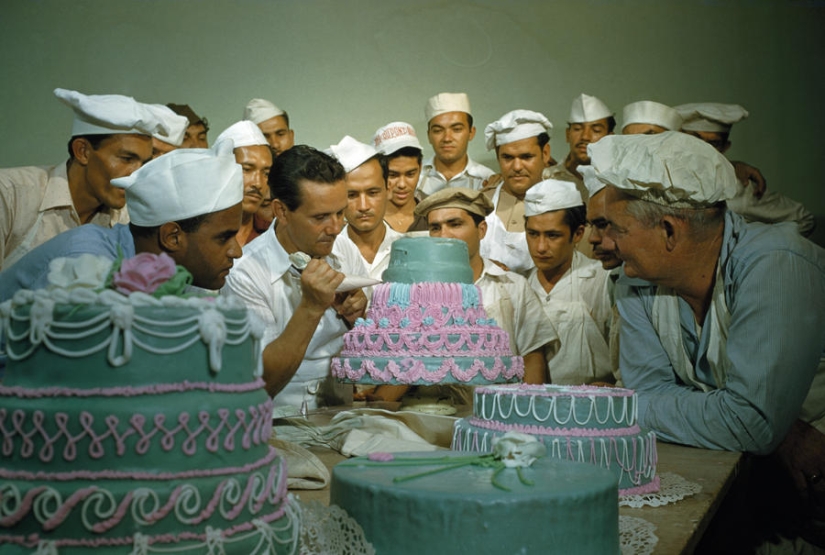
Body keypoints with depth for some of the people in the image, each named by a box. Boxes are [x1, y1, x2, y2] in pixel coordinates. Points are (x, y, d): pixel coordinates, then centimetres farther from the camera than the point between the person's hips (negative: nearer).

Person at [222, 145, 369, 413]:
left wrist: (358, 315, -8)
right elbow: (261, 383, -15)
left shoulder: (347, 253, 3)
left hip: (344, 411, 6)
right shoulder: (246, 275, -13)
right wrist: (311, 308, -23)